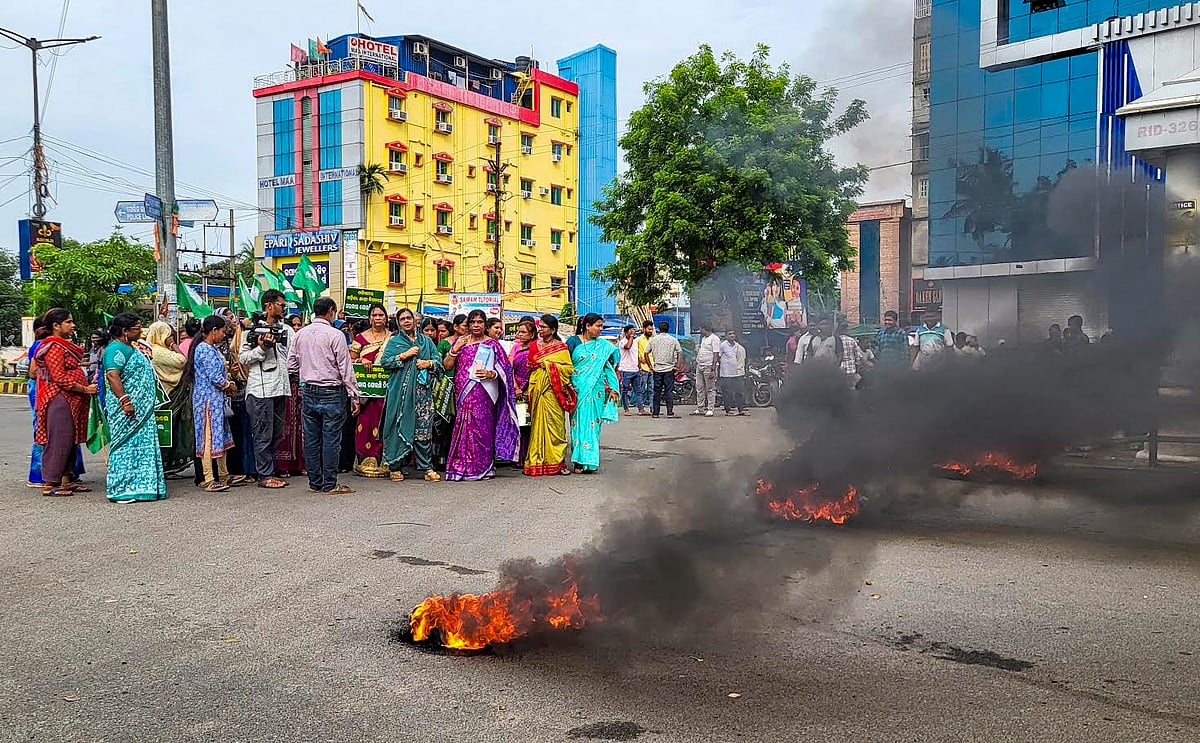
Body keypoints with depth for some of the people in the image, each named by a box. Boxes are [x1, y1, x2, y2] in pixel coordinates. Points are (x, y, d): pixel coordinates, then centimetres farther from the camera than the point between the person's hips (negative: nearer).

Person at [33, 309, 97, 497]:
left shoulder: (64, 346, 19)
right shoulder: (53, 347, -12)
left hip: (72, 401, 10)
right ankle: (50, 484, -3)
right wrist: (85, 389, -15)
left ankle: (66, 480, 17)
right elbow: (60, 378, -19)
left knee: (71, 441, 12)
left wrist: (87, 385, 13)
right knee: (58, 441, -8)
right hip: (59, 399, -10)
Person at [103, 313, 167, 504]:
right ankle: (121, 490, -1)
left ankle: (138, 487, 17)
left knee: (142, 444, 11)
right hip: (127, 409, -10)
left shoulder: (130, 348, 19)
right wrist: (124, 400, -30)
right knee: (126, 445, -6)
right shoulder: (116, 349, -13)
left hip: (141, 408, 10)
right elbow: (112, 375, -26)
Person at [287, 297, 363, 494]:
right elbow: (346, 368, -10)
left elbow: (291, 366, 10)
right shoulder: (335, 335, -10)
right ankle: (330, 484, 1)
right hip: (331, 392, -6)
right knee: (331, 439, -2)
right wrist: (354, 396, -5)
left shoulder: (300, 334, 7)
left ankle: (315, 483, 16)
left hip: (308, 391, 6)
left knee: (311, 439, 9)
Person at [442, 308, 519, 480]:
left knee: (481, 427, -8)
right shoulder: (460, 341, 14)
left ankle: (482, 468, -3)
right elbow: (447, 366, 8)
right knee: (463, 427, -1)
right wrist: (455, 349, -6)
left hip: (483, 394, -3)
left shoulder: (492, 344, 6)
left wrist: (491, 374, -16)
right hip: (464, 394, 3)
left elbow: (505, 369, 3)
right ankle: (462, 467, 5)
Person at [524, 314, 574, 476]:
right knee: (538, 424, 0)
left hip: (554, 391, -2)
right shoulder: (534, 345, 14)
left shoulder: (561, 347, 4)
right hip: (537, 390, 2)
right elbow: (529, 366, 16)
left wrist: (549, 365, -9)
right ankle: (537, 462, 3)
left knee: (555, 424, -3)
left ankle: (557, 462, 2)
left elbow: (569, 368, -1)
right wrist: (529, 390, 5)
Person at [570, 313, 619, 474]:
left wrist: (612, 388, 3)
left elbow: (610, 367, 10)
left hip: (595, 390, 1)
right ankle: (579, 461, 3)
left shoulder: (604, 346, 9)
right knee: (578, 422, -1)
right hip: (577, 389, 0)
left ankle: (589, 460, 1)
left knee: (591, 422, -2)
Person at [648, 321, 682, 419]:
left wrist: (650, 365, 12)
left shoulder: (653, 339, 4)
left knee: (657, 391, 8)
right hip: (669, 368, -2)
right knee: (669, 391, -1)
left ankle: (655, 412, 10)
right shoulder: (673, 340, 0)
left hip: (657, 369, 2)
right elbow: (680, 353, -4)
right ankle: (670, 413, -7)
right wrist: (677, 365, 2)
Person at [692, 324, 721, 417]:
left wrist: (713, 370, -21)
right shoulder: (703, 338, 18)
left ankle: (710, 409, -3)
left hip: (708, 367, -9)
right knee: (699, 388, 9)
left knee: (710, 389, -4)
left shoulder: (714, 338, -10)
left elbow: (716, 355, -16)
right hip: (699, 366, 9)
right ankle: (700, 409, 14)